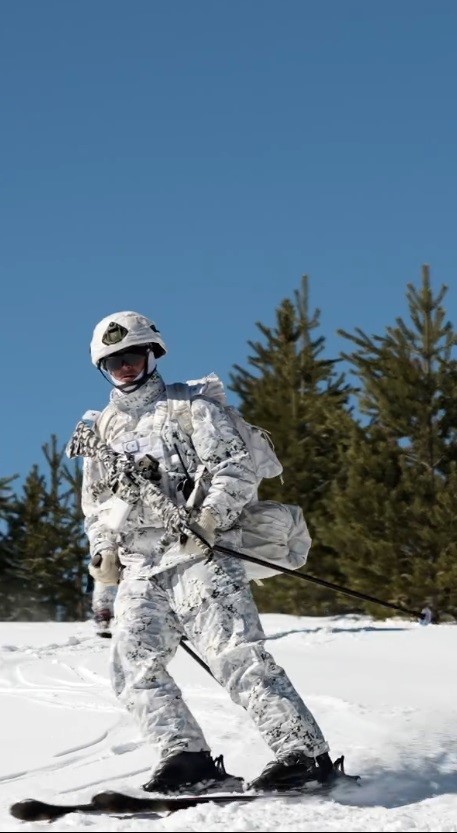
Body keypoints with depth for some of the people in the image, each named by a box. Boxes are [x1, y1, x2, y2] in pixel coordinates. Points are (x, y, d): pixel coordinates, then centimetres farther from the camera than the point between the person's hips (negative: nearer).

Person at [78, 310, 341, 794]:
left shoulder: (188, 409, 5)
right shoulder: (103, 430, 22)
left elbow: (238, 468, -3)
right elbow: (95, 503, 30)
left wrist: (209, 517, -19)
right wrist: (103, 550, 12)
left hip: (196, 556, -6)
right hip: (140, 571, 6)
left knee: (236, 655, -18)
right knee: (134, 668, -8)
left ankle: (303, 751, -21)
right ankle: (187, 756, -7)